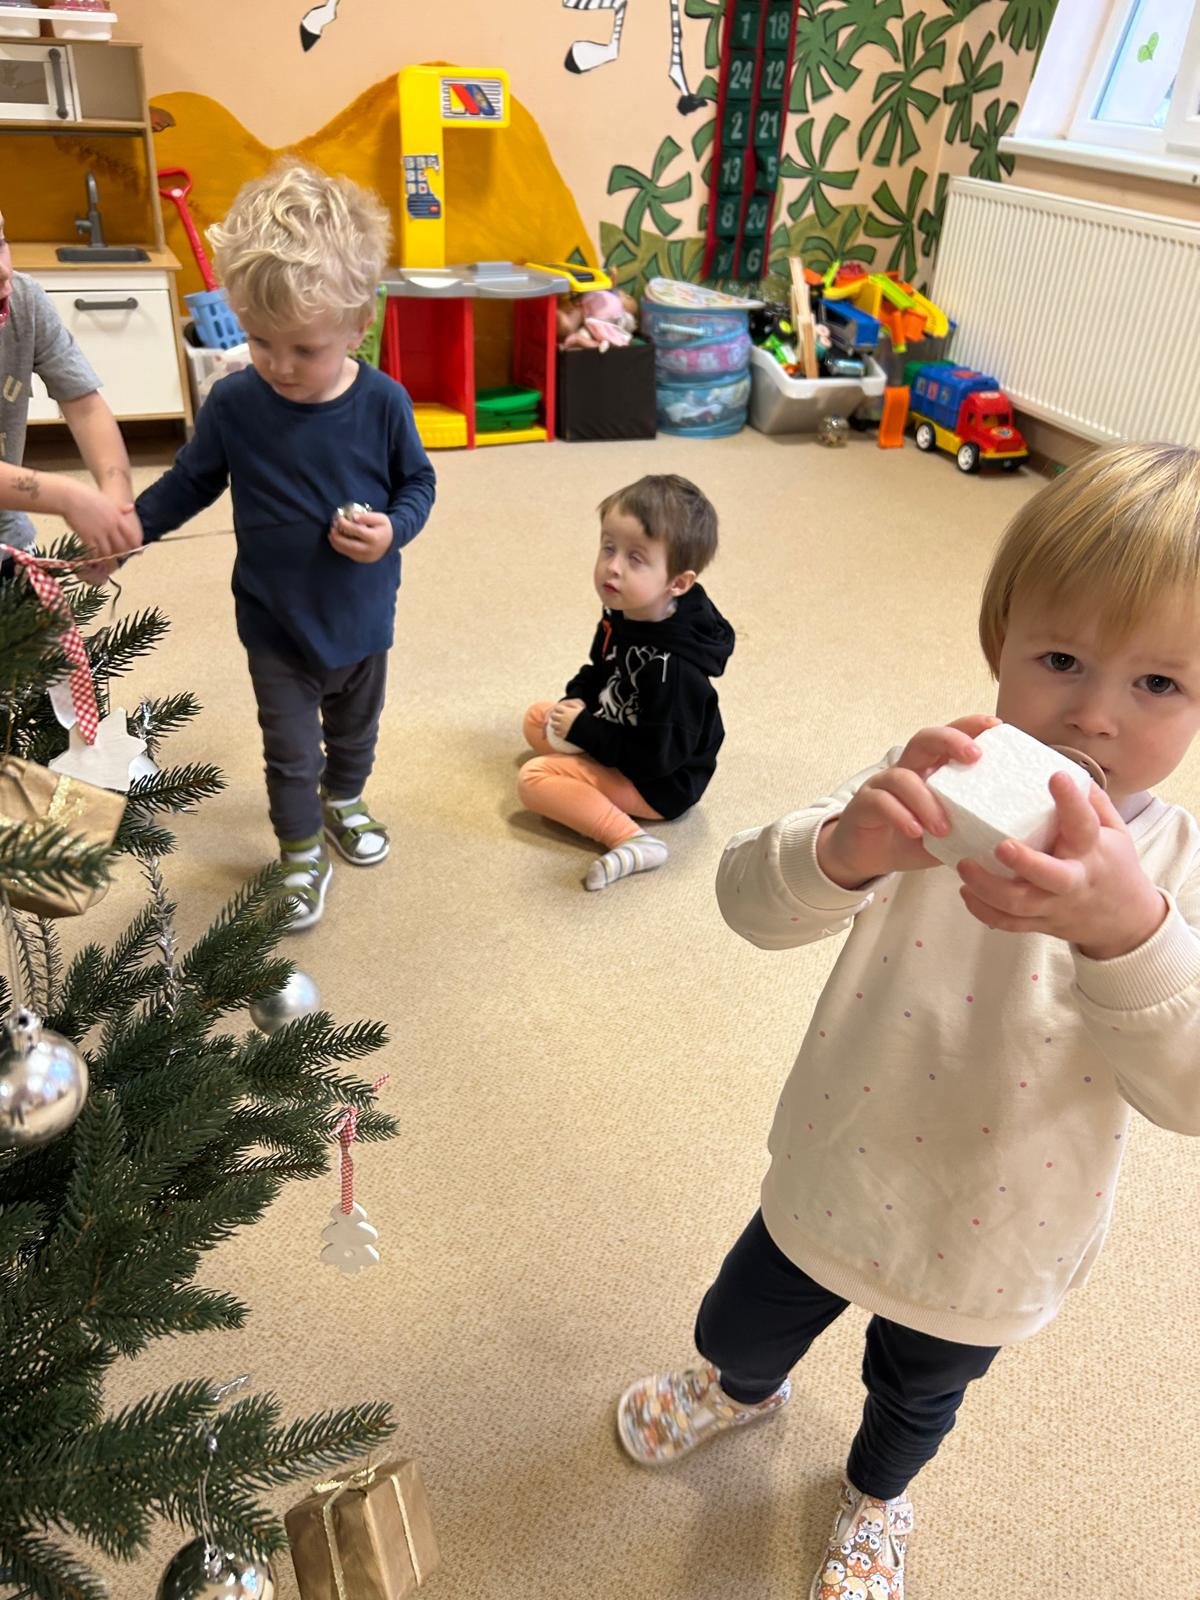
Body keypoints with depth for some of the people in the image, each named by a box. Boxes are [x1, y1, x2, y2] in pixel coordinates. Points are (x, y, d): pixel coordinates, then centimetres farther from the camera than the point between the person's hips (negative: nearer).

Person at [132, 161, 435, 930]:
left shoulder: (382, 403, -18)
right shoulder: (234, 403, -15)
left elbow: (418, 483, -4)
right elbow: (190, 483, -1)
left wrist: (394, 530, -24)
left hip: (362, 614, 1)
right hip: (275, 621, 0)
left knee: (354, 729, 25)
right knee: (291, 751, 10)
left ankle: (344, 803, 53)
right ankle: (302, 856, 32)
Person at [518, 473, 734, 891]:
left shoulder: (673, 666, -34)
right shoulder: (622, 612, -9)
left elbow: (655, 756, -31)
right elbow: (599, 672, 11)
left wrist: (583, 729, -23)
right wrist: (576, 701, -9)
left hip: (658, 783, -9)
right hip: (620, 734, 9)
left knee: (534, 778, -19)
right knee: (538, 717, 16)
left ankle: (630, 840, -26)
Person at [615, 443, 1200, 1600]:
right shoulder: (941, 792, -21)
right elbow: (751, 902, -30)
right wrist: (845, 849, -52)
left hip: (989, 1244, 0)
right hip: (833, 1185, 1)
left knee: (915, 1398, 30)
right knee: (737, 1331, 27)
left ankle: (873, 1498, 67)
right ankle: (744, 1392, 66)